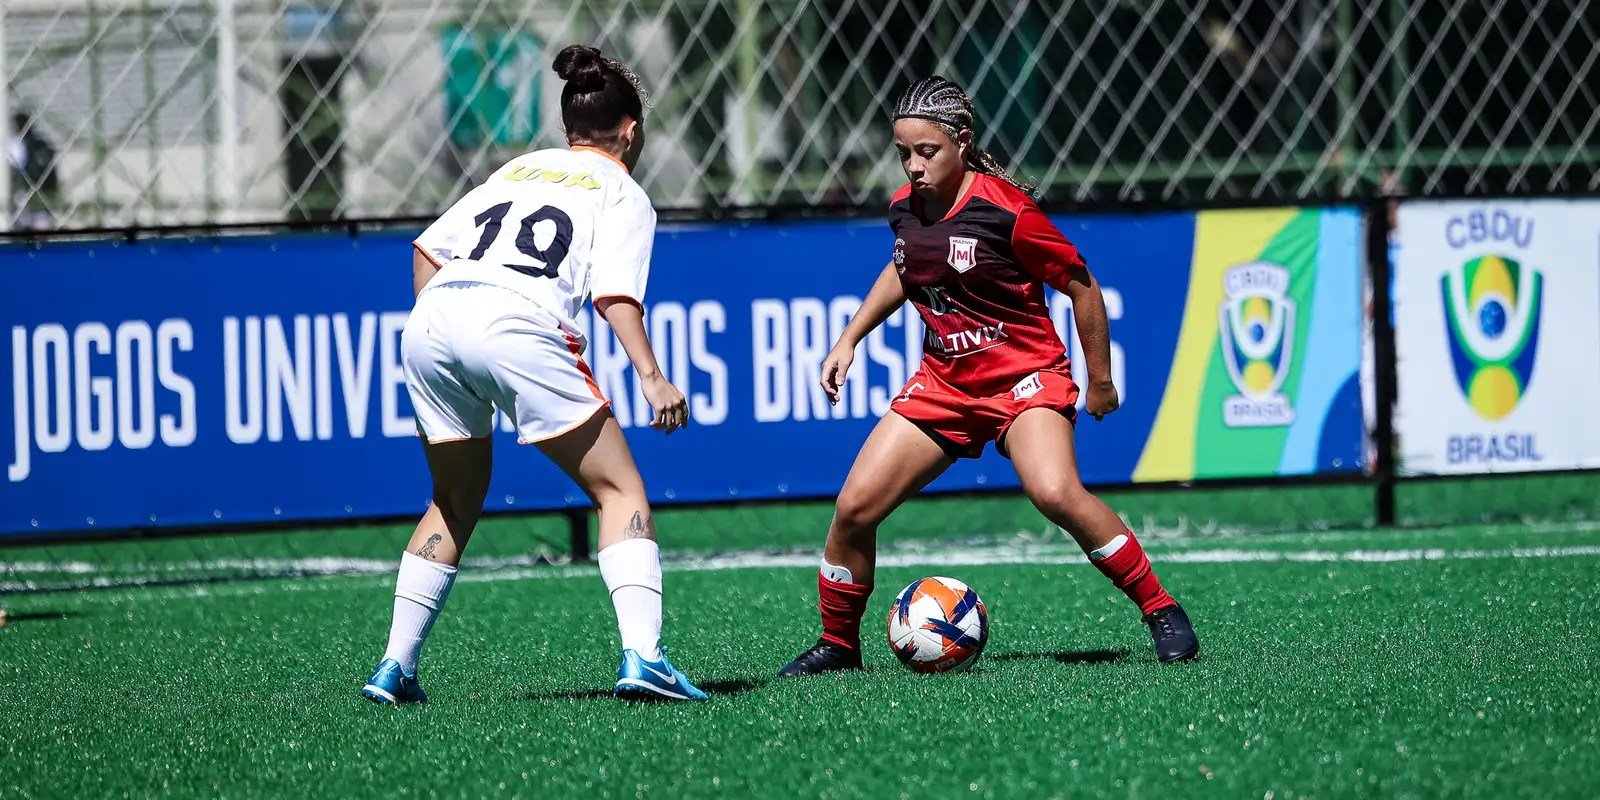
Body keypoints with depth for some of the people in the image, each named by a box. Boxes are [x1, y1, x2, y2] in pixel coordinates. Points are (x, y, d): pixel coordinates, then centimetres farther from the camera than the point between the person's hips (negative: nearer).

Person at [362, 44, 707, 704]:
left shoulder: (516, 171, 32)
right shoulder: (623, 193, 16)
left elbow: (428, 247, 26)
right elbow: (615, 293, -2)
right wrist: (652, 378, -9)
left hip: (431, 322, 6)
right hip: (518, 326, -6)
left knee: (457, 501, 23)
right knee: (620, 490, 2)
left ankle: (395, 667, 18)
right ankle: (642, 657, -15)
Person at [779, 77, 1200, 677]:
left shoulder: (1004, 209, -18)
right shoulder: (905, 209, 1)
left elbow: (1080, 285, -8)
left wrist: (1100, 380, -2)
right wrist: (849, 340, 20)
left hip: (1024, 375, -6)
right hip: (943, 382, 6)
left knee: (1056, 494, -31)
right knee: (854, 507, -4)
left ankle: (1161, 610, -18)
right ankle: (837, 643, 16)